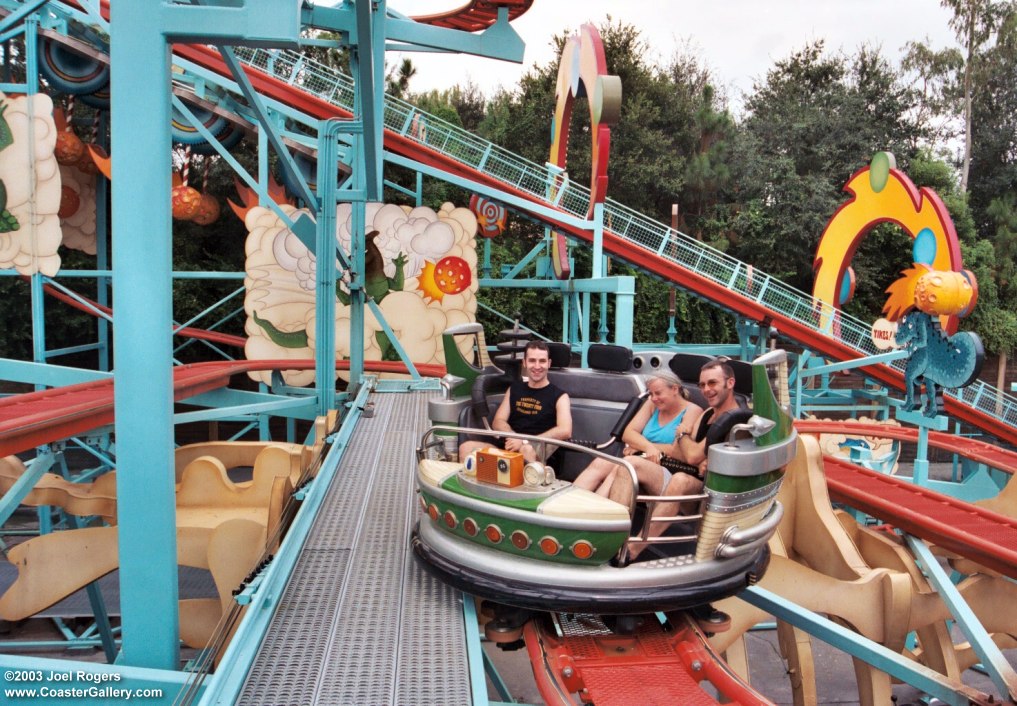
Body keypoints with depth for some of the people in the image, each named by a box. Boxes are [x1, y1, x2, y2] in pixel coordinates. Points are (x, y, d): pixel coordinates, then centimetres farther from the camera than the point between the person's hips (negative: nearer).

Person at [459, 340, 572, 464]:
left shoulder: (559, 396, 7)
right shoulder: (515, 388, 21)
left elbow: (565, 431, -10)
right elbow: (498, 422, 13)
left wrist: (526, 442, -20)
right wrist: (515, 438, -11)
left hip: (538, 450, -4)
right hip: (510, 447, 4)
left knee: (527, 451, -40)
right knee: (466, 447, -20)